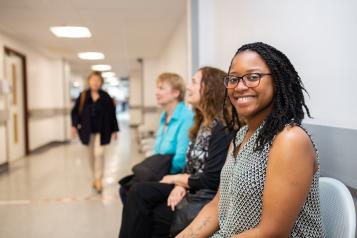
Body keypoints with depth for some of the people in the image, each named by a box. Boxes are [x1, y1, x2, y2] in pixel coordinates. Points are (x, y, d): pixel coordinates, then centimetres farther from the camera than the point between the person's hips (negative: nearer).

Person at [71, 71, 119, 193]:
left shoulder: (106, 97, -2)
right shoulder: (83, 96, 1)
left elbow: (112, 114, 1)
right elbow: (75, 111, 4)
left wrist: (114, 130, 2)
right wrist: (74, 126, -7)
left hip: (101, 130, -2)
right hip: (88, 130, 2)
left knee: (99, 153, -14)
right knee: (91, 155, 12)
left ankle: (98, 179, -2)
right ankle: (95, 177, 29)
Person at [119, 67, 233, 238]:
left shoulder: (222, 128, -18)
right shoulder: (202, 123, 11)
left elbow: (210, 181, -21)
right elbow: (190, 165, 10)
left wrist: (175, 178, -6)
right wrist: (180, 185, -12)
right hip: (188, 188, 8)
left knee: (152, 216, -18)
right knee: (139, 193, -11)